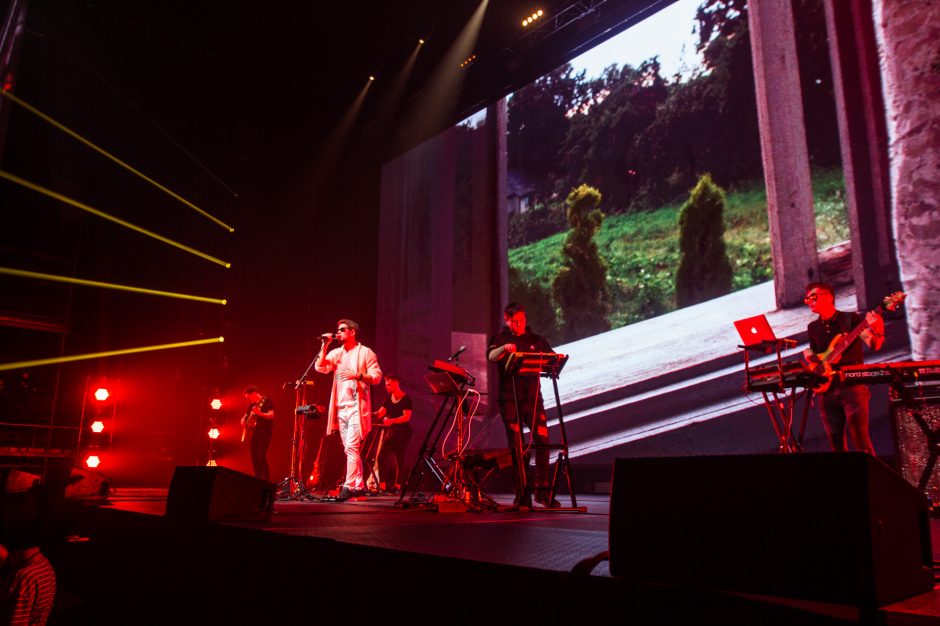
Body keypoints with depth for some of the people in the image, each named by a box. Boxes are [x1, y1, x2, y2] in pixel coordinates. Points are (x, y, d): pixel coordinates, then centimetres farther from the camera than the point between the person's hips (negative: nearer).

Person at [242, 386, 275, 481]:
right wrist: (243, 422, 0)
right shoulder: (252, 404, 15)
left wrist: (259, 413, -34)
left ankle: (266, 480, -14)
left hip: (265, 432, -8)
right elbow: (245, 417, 23)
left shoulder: (267, 401, -7)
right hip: (256, 432, 8)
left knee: (261, 455, -17)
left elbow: (271, 415, -19)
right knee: (254, 456, 5)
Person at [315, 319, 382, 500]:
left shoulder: (365, 352, 0)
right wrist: (324, 346, -3)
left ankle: (348, 486, -13)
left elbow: (377, 377, -5)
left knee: (352, 447, -14)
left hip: (356, 407, -6)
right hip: (340, 407, 6)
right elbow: (320, 367, 1)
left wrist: (358, 376, -19)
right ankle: (359, 486, 16)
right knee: (350, 449, 9)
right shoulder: (336, 353, 15)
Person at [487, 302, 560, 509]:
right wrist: (504, 348, -34)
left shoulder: (536, 340, 15)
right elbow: (491, 356, -12)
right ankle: (522, 495, 5)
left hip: (533, 397, 2)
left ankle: (542, 489, -1)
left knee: (542, 440, -11)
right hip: (509, 398, -2)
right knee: (517, 447, 0)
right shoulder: (500, 339, 8)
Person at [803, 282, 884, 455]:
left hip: (852, 385, -5)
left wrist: (877, 330, -32)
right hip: (826, 389, 5)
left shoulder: (851, 319, -1)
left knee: (860, 439, -13)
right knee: (836, 443, 6)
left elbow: (874, 344, -11)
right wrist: (809, 356, 3)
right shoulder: (813, 327, 13)